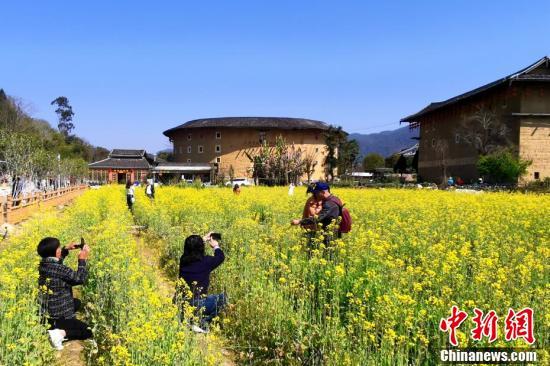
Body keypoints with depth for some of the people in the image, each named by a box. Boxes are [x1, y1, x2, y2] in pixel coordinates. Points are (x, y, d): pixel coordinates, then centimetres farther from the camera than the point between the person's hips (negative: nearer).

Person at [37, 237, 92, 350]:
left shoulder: (43, 264, -1)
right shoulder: (59, 269, -26)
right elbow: (80, 279, -22)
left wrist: (66, 249, 11)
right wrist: (82, 259, -13)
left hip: (44, 314, 8)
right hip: (58, 317, -8)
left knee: (77, 302, 30)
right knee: (88, 332, 5)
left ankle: (54, 328, 11)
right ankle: (60, 333, -16)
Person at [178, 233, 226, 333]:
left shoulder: (183, 260, 2)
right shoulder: (205, 261, -12)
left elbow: (189, 250, 27)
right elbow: (221, 257, 7)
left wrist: (203, 240, 37)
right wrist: (216, 246, 27)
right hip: (196, 304, -7)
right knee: (223, 297, 11)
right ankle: (203, 323, 1)